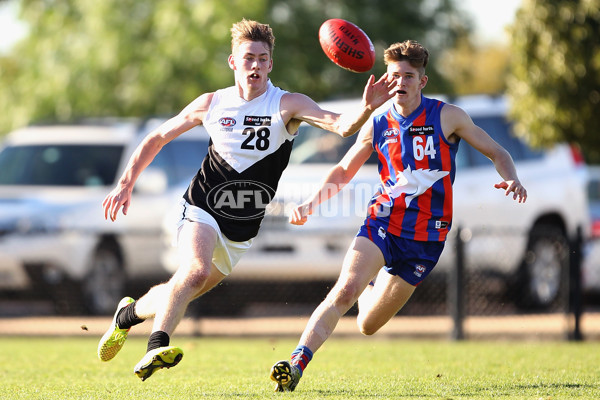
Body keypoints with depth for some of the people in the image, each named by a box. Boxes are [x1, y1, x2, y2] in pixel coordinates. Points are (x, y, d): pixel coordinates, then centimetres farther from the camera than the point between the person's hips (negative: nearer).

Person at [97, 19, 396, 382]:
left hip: (242, 230, 2)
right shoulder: (212, 104, -1)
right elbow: (158, 138, 13)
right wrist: (126, 184, 8)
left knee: (181, 296, 12)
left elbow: (341, 125, -25)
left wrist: (367, 108, -47)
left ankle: (129, 314, 39)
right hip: (202, 212, -2)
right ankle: (157, 347, -31)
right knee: (196, 271, -31)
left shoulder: (288, 104, -9)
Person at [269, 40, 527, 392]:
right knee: (344, 291, -26)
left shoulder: (446, 117, -4)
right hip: (383, 221, 1)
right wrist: (311, 203, -1)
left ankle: (374, 285, 40)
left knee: (367, 325, 5)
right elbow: (343, 172, 16)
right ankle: (297, 364, -26)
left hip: (426, 236, -1)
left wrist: (511, 179, -21)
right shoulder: (377, 126, 4)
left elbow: (497, 152, 1)